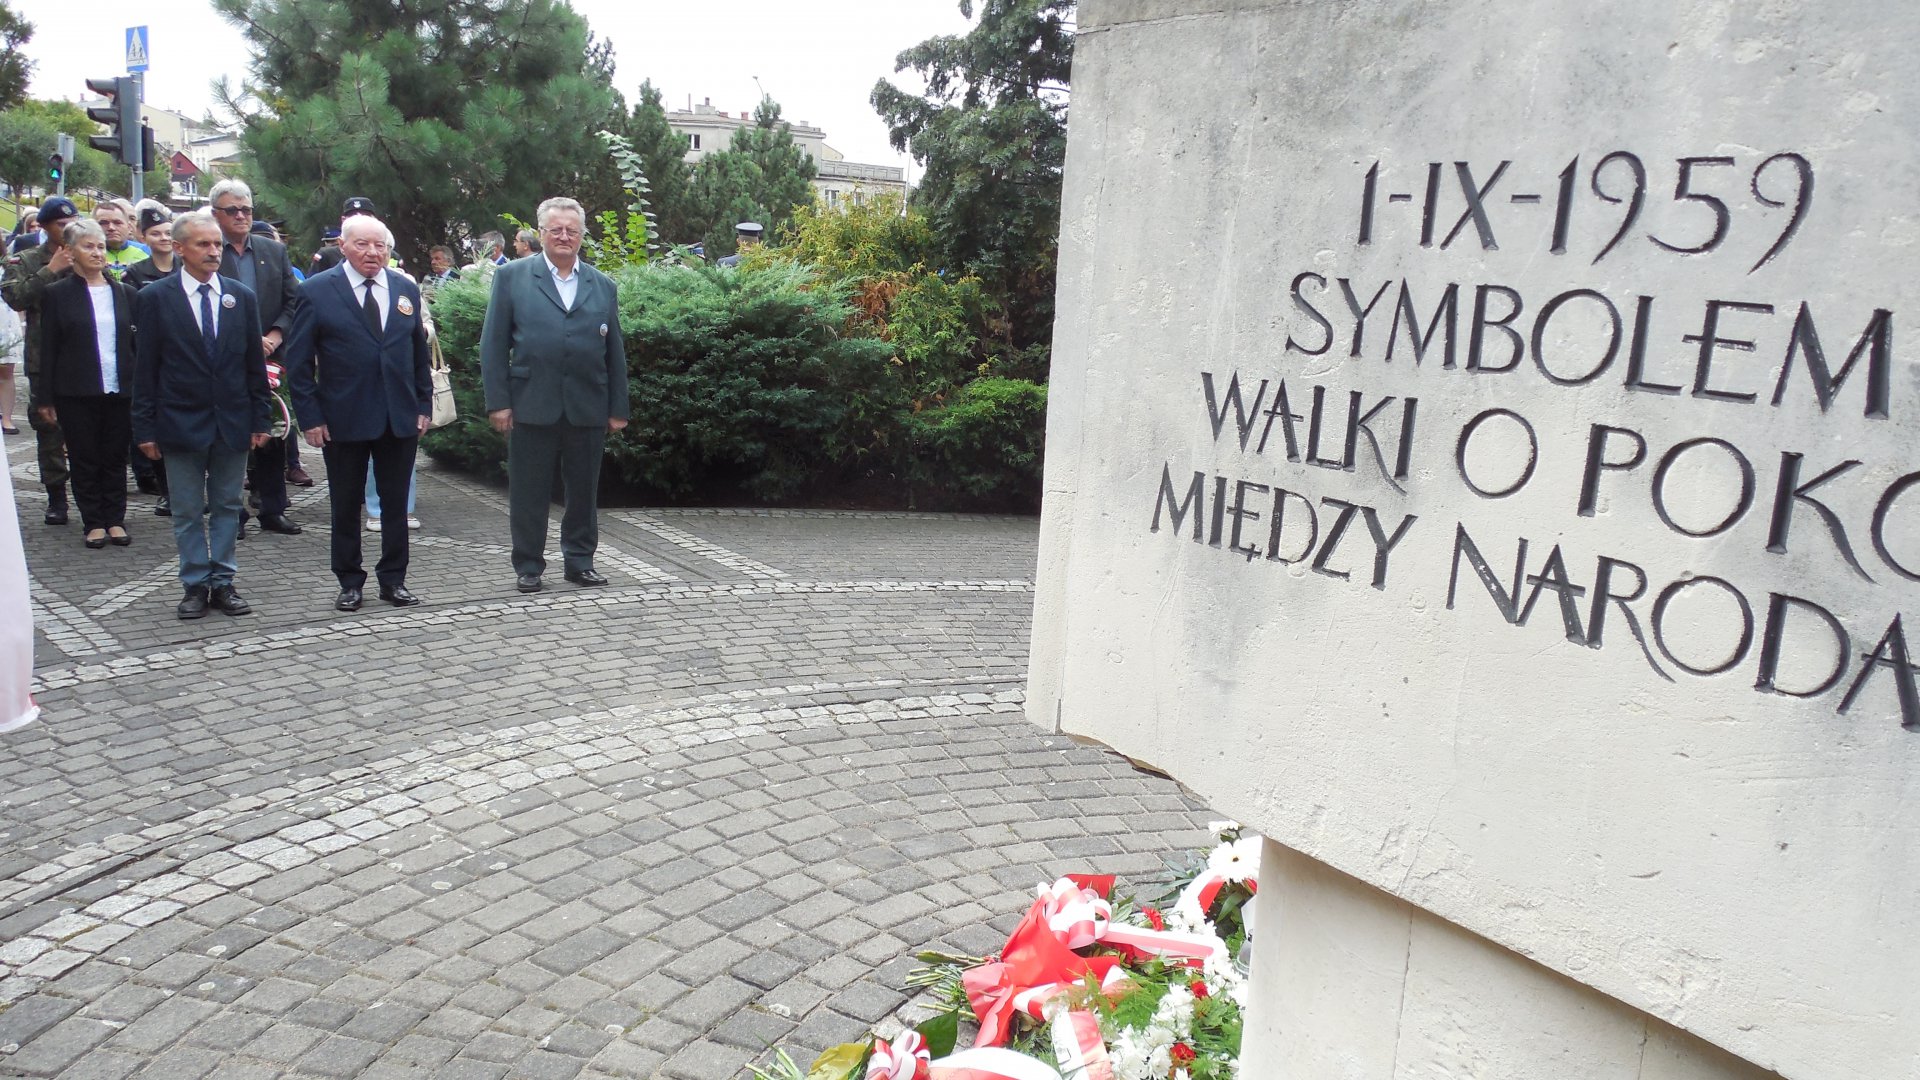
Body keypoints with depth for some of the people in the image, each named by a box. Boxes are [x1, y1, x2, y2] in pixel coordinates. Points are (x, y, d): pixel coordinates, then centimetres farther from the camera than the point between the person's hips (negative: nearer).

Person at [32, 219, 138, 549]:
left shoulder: (124, 293, 8)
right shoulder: (58, 294, 1)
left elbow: (136, 342, 8)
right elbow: (48, 349, 0)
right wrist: (44, 397, -2)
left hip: (120, 391, 2)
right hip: (77, 394, -2)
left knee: (116, 458, 8)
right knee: (84, 459, 6)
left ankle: (115, 519, 17)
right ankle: (94, 522, 14)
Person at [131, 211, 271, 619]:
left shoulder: (242, 297, 5)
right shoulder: (154, 298, -2)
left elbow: (255, 364, 8)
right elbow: (145, 368, -2)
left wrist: (259, 419, 3)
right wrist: (145, 428, -5)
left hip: (232, 423, 2)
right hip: (180, 424, -2)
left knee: (227, 507, 9)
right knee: (188, 512, 5)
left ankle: (222, 583, 17)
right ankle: (195, 586, 14)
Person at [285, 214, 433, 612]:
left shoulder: (406, 289, 8)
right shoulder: (316, 291, -3)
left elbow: (420, 353, 13)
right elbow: (298, 362, -3)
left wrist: (424, 404, 6)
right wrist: (311, 417, -8)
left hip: (401, 417, 3)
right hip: (343, 419, -3)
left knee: (396, 503, 8)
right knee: (346, 506, 8)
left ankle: (393, 579, 19)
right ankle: (349, 582, 19)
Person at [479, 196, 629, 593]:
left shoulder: (603, 286, 13)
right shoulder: (511, 277, 5)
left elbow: (614, 353, 12)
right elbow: (493, 344, 1)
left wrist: (618, 408, 7)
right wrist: (498, 401, -6)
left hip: (588, 409, 2)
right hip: (532, 408, -2)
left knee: (583, 491, 10)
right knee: (529, 493, 4)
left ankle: (580, 561, 22)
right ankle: (528, 567, 16)